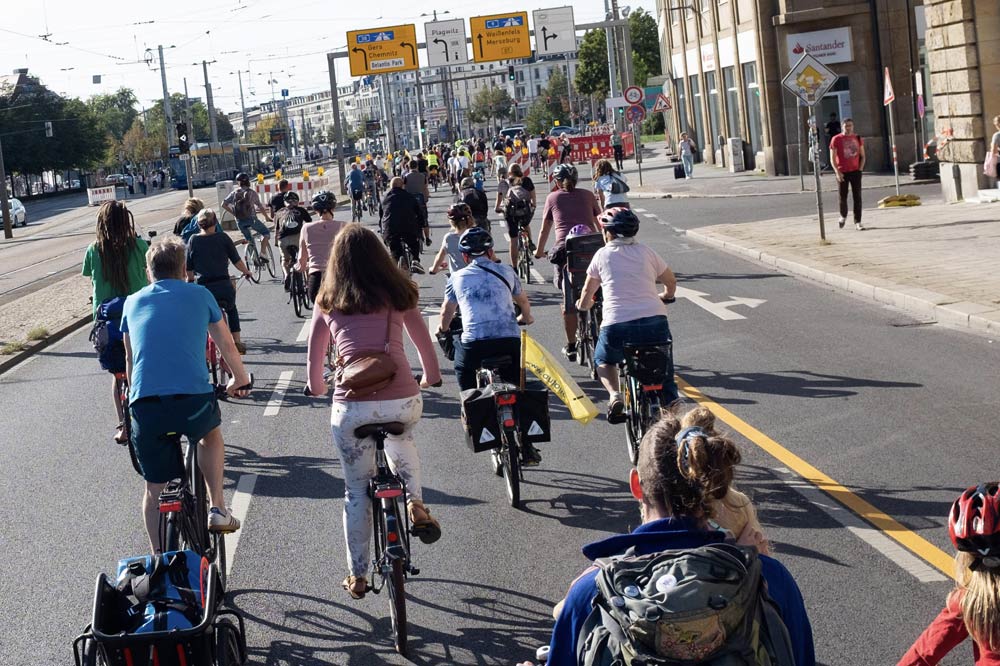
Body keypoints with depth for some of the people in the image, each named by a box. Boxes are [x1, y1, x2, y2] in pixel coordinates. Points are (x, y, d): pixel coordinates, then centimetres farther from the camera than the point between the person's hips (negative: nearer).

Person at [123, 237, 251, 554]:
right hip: (193, 400, -1)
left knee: (154, 486, 18)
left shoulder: (133, 302, 20)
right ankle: (217, 508, 24)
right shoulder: (199, 295, 15)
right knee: (211, 433, 33)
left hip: (145, 406, 1)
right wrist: (241, 380, 42)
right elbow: (227, 346, 24)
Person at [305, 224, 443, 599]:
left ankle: (357, 576, 22)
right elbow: (424, 341, 18)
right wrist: (431, 377, 37)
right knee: (401, 443, 36)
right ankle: (415, 504, 13)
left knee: (357, 491, 15)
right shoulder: (398, 294, 9)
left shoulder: (328, 301, 10)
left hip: (352, 405, -1)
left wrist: (317, 387, 41)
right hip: (403, 400, 1)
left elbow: (315, 353, 21)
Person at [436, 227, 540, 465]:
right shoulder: (506, 272, 17)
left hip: (473, 342, -2)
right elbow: (523, 302, 35)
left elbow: (447, 310, 30)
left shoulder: (457, 277, 15)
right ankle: (526, 447, 15)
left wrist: (443, 330, 51)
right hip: (509, 339, 2)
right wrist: (525, 318, 57)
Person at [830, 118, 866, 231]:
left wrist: (860, 169, 1)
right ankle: (843, 216, 30)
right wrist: (837, 172, -13)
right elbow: (832, 159, -3)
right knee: (843, 196, 4)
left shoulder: (857, 139, 7)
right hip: (842, 173, -2)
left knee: (857, 197, -3)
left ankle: (857, 222, 0)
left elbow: (862, 156, 13)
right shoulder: (836, 140, -3)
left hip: (855, 171, 2)